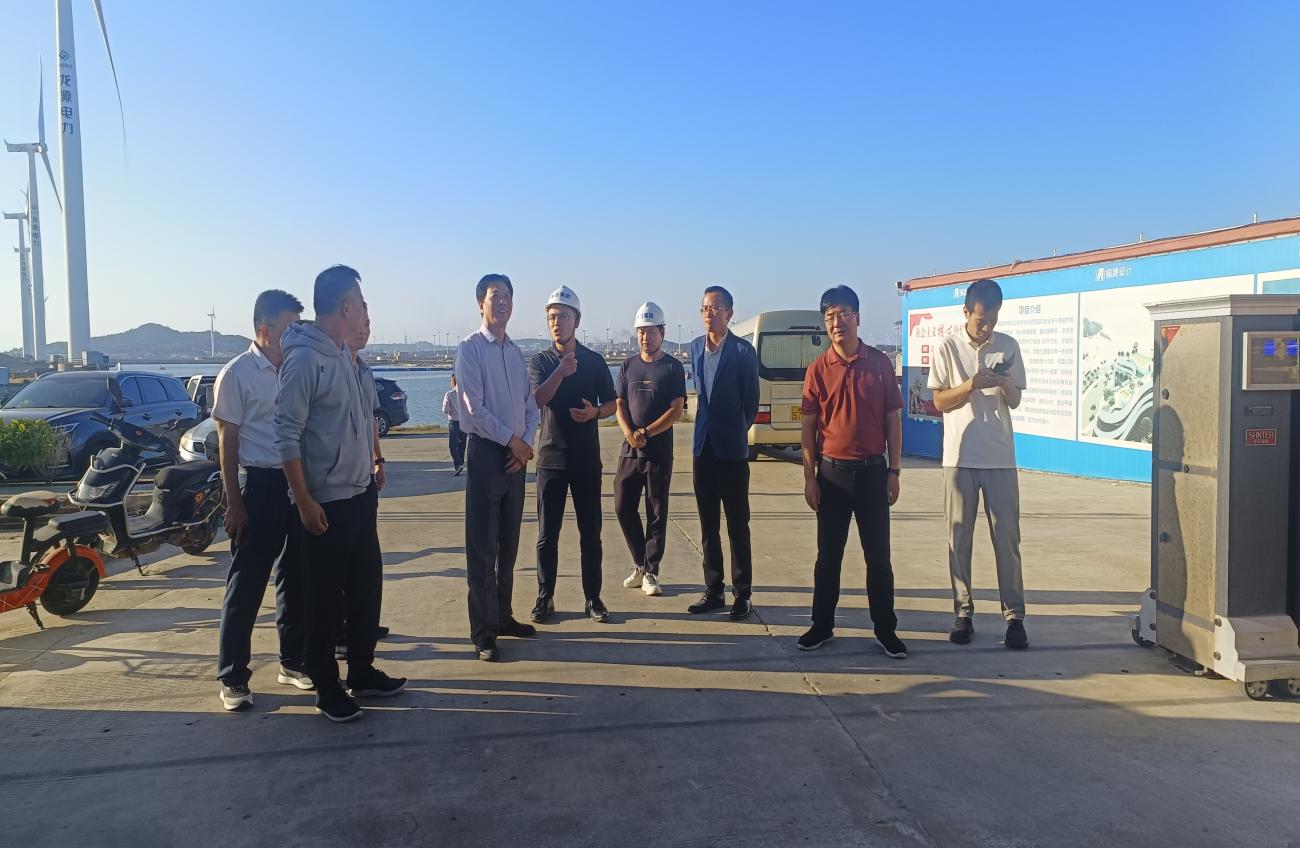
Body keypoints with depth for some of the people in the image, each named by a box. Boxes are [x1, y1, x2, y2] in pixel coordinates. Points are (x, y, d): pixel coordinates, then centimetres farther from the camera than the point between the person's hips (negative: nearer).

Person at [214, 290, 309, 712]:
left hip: (298, 484, 6)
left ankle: (293, 662, 28)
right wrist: (234, 502, -11)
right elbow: (227, 440, -7)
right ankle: (232, 678, 12)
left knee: (296, 579, 14)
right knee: (246, 585, 1)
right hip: (260, 486, -5)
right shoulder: (238, 373, -7)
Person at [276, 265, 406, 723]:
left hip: (359, 495, 9)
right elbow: (287, 435, -18)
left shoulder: (345, 356, 10)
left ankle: (362, 671, 30)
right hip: (325, 502, -8)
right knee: (326, 597, 3)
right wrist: (305, 501, -19)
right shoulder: (304, 359, -16)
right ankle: (327, 687, 17)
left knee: (366, 586, 15)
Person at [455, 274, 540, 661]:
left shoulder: (516, 352, 14)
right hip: (486, 452, -6)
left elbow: (530, 405, 13)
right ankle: (483, 632, 5)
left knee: (509, 544, 14)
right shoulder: (470, 348, -7)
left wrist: (526, 443, -3)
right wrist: (513, 440, -9)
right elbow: (474, 408, -14)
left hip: (516, 454, 7)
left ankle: (502, 615, 26)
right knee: (482, 547, -2)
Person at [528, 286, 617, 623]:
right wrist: (560, 372, -27)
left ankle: (593, 598, 14)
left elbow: (611, 404, 10)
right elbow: (536, 400, -13)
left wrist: (595, 412, -12)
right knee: (547, 533, 3)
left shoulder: (594, 361, 5)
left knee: (590, 532, 5)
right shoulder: (540, 361, 4)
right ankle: (545, 598, 14)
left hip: (586, 459, 0)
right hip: (551, 457, 0)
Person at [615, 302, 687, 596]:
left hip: (659, 451, -4)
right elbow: (619, 404, 6)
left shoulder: (673, 367, -1)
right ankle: (641, 564, 21)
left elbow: (676, 409, -8)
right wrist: (629, 433, -13)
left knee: (656, 513, 2)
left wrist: (646, 433, -17)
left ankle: (650, 572, 12)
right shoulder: (628, 366, 10)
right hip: (630, 449, 4)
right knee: (623, 508, 4)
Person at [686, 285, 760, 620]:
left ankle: (742, 595, 10)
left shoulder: (743, 351, -9)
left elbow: (751, 401, -1)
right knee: (708, 525, 11)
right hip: (703, 448, 5)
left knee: (737, 526, 2)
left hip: (732, 450, -5)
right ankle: (713, 590, 20)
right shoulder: (695, 348, 9)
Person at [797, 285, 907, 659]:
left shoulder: (880, 364, 0)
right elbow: (809, 425, 2)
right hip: (832, 472, 0)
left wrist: (894, 471, -1)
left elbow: (893, 420, 3)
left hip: (872, 471, 0)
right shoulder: (818, 369, 0)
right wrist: (809, 477, -2)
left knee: (878, 554, 6)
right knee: (828, 554, 8)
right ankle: (822, 625, 20)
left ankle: (885, 628, 18)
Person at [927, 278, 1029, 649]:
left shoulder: (1008, 346, 5)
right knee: (960, 537, 4)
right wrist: (971, 385, -17)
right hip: (960, 456, -1)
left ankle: (1014, 615, 6)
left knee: (1007, 537, 0)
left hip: (1000, 457, 1)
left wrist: (1004, 383, -15)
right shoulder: (949, 347, 1)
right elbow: (940, 401, -1)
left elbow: (1015, 402, 7)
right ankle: (963, 612, 13)